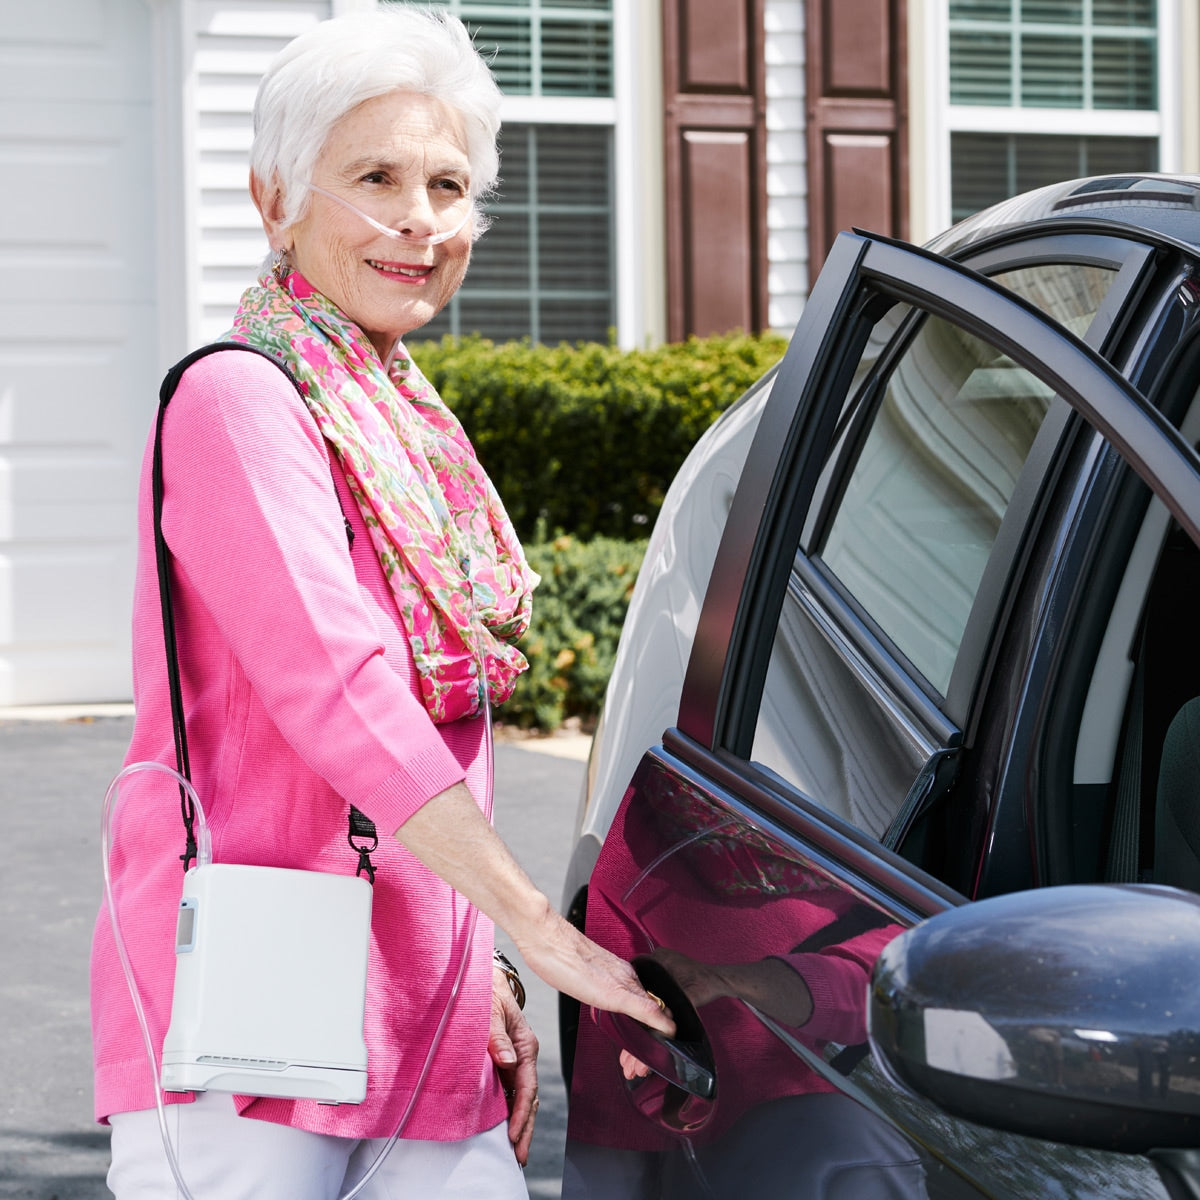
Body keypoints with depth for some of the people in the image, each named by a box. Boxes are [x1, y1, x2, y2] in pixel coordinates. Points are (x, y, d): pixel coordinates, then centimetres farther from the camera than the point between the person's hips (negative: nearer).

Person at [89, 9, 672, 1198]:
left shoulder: (410, 426, 17)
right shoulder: (239, 400, -10)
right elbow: (335, 697, -20)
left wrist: (484, 978, 15)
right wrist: (542, 930, -21)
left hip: (420, 1018, 8)